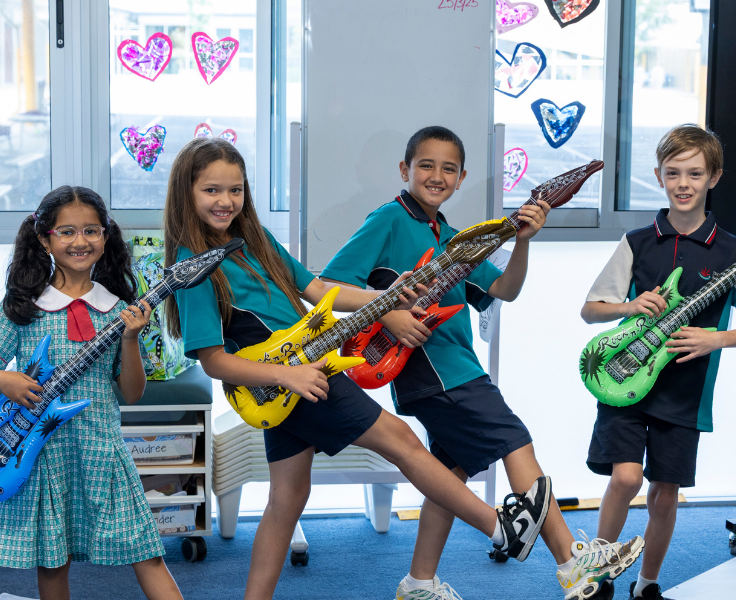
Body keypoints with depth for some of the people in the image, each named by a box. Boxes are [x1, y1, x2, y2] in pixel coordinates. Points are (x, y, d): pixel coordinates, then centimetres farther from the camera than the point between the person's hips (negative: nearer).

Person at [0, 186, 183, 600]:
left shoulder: (118, 309, 5)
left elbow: (132, 394, 6)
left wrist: (130, 339, -8)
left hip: (102, 446, 1)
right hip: (42, 449, -1)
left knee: (146, 556, -2)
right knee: (51, 562, 6)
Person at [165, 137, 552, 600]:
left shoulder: (255, 240, 9)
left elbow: (315, 288, 10)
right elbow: (213, 360, -17)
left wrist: (390, 300, -1)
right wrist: (288, 375, -26)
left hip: (301, 377, 8)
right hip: (287, 378, -8)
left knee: (288, 498, 14)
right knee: (398, 437, 1)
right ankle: (503, 528, 15)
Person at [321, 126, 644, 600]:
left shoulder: (450, 238, 18)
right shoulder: (390, 221, -5)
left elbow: (504, 291, 9)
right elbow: (328, 284, -11)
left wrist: (522, 240, -6)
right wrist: (387, 314, -20)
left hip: (454, 368, 9)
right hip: (428, 367, -9)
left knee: (454, 470, 11)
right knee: (517, 445, -10)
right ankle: (571, 560, -6)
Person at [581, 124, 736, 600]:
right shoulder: (637, 243, 2)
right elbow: (590, 310, 5)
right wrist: (629, 308, -12)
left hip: (685, 391, 1)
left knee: (665, 495, 7)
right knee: (626, 476, -16)